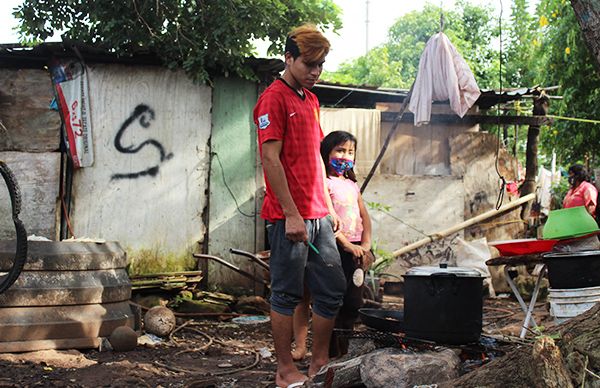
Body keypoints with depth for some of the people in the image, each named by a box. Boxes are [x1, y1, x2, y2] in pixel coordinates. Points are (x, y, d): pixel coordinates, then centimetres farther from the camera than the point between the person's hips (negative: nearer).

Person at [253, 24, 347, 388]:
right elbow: (271, 159, -15)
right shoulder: (274, 98, -9)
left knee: (333, 290, 11)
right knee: (287, 294, 1)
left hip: (318, 216, 8)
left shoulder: (311, 100, 17)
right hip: (289, 217, -8)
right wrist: (292, 215, -17)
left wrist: (329, 207, 18)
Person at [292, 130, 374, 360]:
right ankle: (332, 354, 5)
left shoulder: (352, 185, 19)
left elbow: (365, 217, 17)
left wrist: (365, 245, 1)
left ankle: (343, 352, 18)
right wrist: (347, 244, -19)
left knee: (352, 305, 7)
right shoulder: (324, 183, -5)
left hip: (355, 251, 7)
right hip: (334, 249, -7)